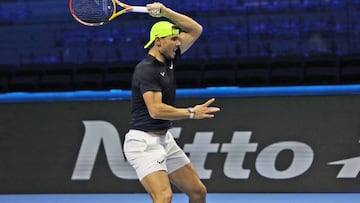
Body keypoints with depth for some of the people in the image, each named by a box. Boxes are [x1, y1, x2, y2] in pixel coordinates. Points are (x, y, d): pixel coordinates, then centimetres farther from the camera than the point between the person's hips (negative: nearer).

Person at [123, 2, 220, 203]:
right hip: (144, 141, -9)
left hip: (165, 140, 9)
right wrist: (191, 113, -18)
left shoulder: (169, 59, 9)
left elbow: (196, 30, 16)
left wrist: (166, 12, 3)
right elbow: (155, 110, -25)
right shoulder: (146, 70, -16)